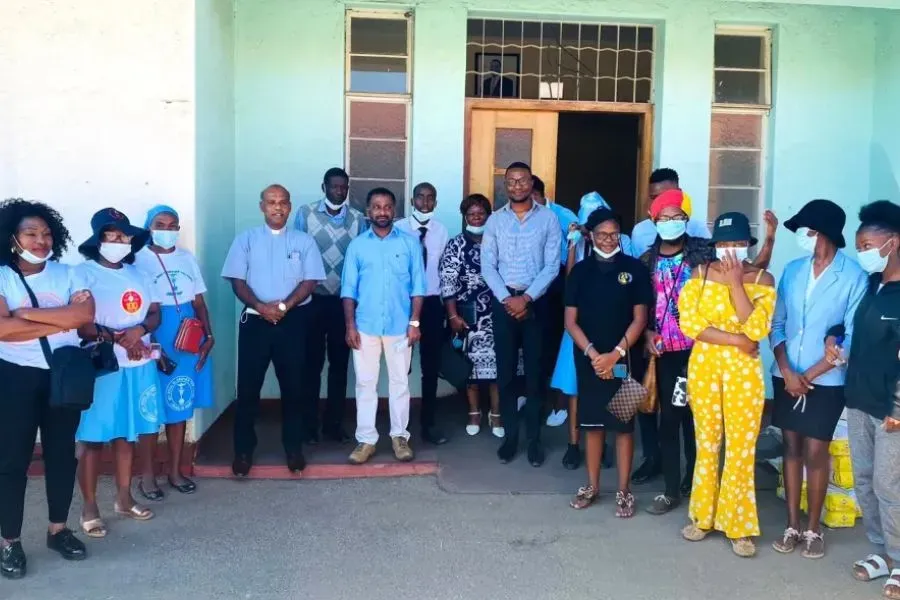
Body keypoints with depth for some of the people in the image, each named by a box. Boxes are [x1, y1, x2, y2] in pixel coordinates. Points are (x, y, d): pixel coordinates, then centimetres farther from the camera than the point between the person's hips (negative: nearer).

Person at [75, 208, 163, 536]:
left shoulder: (138, 274, 12)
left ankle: (124, 499, 25)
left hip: (138, 367, 6)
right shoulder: (84, 273, -7)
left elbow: (154, 314, 10)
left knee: (127, 435, 14)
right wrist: (115, 337, -22)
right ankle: (89, 508, 11)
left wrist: (139, 330, -10)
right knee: (94, 439, 0)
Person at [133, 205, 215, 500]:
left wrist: (208, 335, 0)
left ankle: (175, 471, 21)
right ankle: (147, 475, 13)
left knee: (180, 406, 11)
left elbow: (199, 302, 11)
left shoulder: (187, 258, 10)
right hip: (154, 340, -5)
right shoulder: (139, 260, -5)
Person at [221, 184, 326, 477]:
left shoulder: (304, 241, 5)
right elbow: (237, 280, -1)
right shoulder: (246, 239, 6)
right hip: (255, 320, 0)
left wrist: (284, 305, -16)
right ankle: (243, 450, 15)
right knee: (248, 387, 3)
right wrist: (260, 306, -16)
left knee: (293, 386, 7)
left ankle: (293, 447, 20)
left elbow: (310, 281, -3)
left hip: (293, 321, 0)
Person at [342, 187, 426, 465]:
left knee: (400, 382, 8)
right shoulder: (357, 245, 4)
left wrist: (414, 322, -5)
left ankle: (399, 436, 19)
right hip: (365, 326, 1)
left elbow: (418, 285, 1)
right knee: (365, 383, 5)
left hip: (399, 326, 0)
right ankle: (366, 439, 13)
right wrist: (350, 325, -4)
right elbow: (349, 288, 4)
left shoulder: (410, 243, 2)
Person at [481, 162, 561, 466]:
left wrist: (526, 298, -13)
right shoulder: (495, 220, 5)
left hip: (536, 301, -1)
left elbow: (552, 265, -5)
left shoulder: (548, 218, 1)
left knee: (534, 371, 3)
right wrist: (507, 299, -12)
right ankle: (510, 436, 15)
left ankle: (534, 438, 12)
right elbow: (487, 265, 0)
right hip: (503, 300, 2)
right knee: (505, 371, 5)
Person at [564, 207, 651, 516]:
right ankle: (592, 485, 23)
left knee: (623, 425, 3)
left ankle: (623, 491, 13)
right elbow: (570, 320, 1)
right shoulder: (580, 270, 4)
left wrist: (615, 354, -13)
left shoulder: (634, 268, -1)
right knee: (592, 423, 10)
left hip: (623, 358, -2)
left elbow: (639, 319, -4)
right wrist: (593, 353, -12)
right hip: (588, 358, 2)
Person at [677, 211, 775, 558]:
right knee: (706, 442, 11)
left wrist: (735, 283, -16)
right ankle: (704, 515, 25)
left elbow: (758, 329, -15)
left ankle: (738, 523, 15)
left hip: (744, 371, -1)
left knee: (742, 447, 1)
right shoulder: (700, 274, 1)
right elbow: (688, 322, -10)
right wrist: (735, 339, -15)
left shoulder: (762, 279, -2)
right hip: (703, 365, 1)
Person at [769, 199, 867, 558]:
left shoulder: (853, 276, -10)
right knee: (792, 448, 9)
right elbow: (776, 324, 5)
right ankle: (792, 526, 19)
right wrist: (787, 371, -7)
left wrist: (810, 374, -10)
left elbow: (853, 337, -10)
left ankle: (813, 529, 17)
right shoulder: (792, 270, 4)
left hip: (826, 380, -4)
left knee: (815, 452, 1)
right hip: (787, 376, 4)